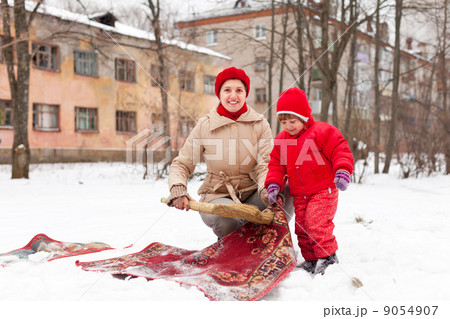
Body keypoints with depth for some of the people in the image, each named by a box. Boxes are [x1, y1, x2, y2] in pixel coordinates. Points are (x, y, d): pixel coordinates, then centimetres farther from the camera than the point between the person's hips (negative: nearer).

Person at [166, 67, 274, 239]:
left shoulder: (260, 124, 2)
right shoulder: (205, 126, -1)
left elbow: (266, 164, -7)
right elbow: (182, 164, 0)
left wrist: (267, 189, -30)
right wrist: (178, 190, -22)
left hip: (251, 193, 2)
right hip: (217, 194, -1)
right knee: (226, 220, -36)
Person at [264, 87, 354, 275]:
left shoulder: (321, 132, -8)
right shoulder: (281, 141, 9)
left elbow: (340, 151, -11)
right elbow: (276, 165, 12)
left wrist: (342, 171, -24)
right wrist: (273, 184, -3)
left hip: (323, 190, -6)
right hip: (299, 195, 6)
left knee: (317, 222, -19)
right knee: (301, 227, 6)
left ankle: (328, 257, -3)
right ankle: (311, 260, 21)